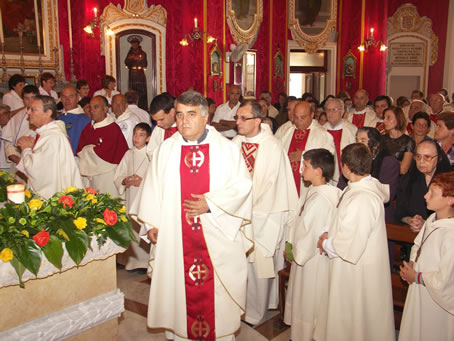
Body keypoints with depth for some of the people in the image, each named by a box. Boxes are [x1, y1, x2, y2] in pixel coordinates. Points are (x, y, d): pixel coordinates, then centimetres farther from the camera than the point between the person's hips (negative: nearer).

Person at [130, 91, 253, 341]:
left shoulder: (226, 149, -2)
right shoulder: (165, 150, 5)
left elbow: (241, 185, -4)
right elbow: (152, 188, 6)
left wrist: (210, 203, -14)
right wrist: (151, 223, 0)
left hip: (216, 237, -1)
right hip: (175, 237, 2)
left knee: (217, 288, 7)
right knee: (179, 285, 10)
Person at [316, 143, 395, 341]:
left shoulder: (361, 199, -32)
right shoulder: (373, 184, -3)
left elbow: (351, 244, -27)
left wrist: (326, 244, -11)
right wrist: (332, 234, 11)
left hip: (357, 271, -9)